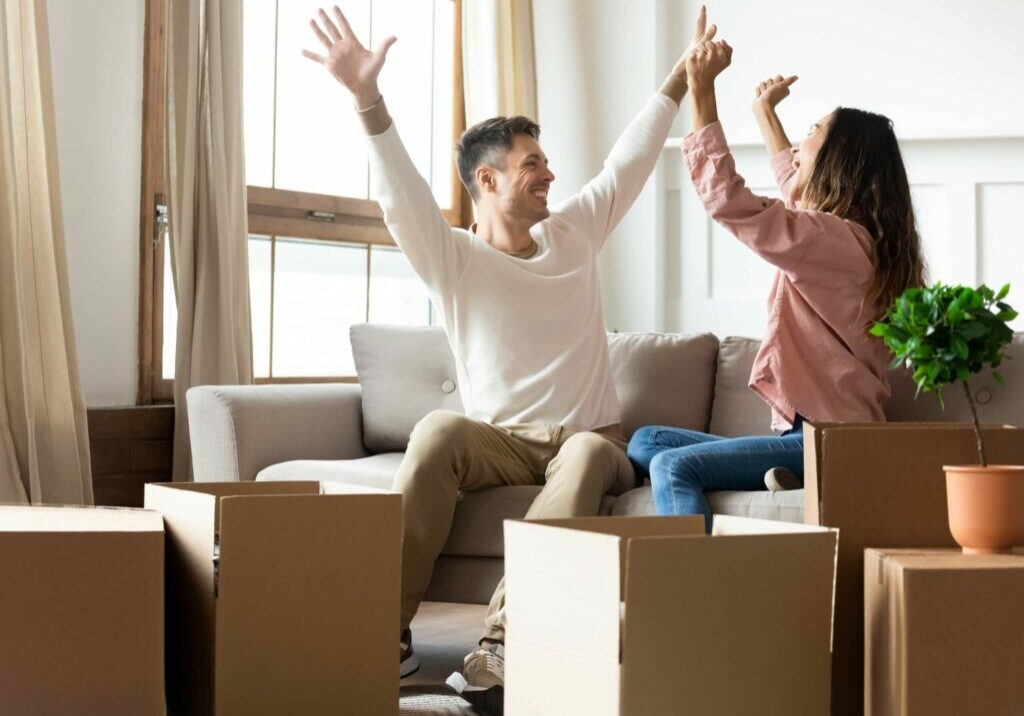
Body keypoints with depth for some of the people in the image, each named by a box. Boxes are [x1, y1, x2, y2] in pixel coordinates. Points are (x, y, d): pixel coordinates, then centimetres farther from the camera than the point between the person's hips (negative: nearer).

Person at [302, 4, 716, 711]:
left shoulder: (573, 233, 10)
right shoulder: (453, 258, -2)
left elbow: (630, 160, 12)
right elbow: (401, 193, -17)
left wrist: (684, 73, 10)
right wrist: (368, 97, -32)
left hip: (588, 438, 1)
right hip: (503, 442, -1)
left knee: (589, 455, -36)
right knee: (438, 431, -34)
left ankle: (501, 644, -48)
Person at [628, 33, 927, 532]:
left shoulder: (835, 239, -14)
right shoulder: (855, 237, 17)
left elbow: (726, 199, -22)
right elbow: (796, 194, 41)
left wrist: (701, 91, -15)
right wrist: (764, 113, 50)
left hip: (823, 444, -11)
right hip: (808, 433, 11)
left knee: (673, 466, -27)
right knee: (644, 442, 5)